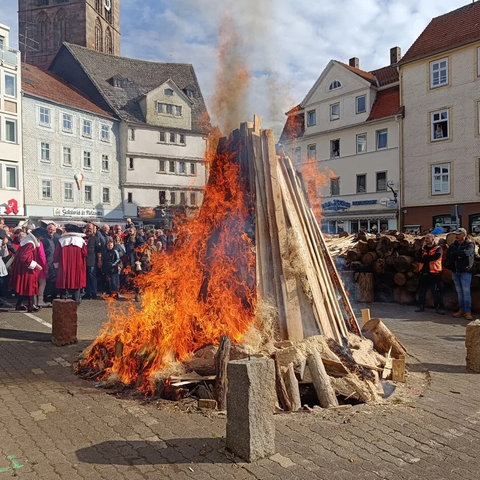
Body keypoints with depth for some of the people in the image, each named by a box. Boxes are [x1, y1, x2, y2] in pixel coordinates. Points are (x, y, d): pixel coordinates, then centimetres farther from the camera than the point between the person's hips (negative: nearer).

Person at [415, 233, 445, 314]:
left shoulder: (438, 248, -2)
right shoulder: (423, 248, 15)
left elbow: (434, 257, -19)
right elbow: (418, 258, 3)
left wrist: (424, 258, -7)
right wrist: (422, 249, -9)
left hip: (434, 273, -5)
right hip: (424, 272, 6)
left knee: (436, 292, -3)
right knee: (421, 291, 10)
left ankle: (439, 308, 3)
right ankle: (421, 306, 20)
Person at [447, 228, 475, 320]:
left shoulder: (470, 245, -2)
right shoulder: (453, 245, 14)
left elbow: (466, 253, -21)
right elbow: (448, 255, 4)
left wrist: (454, 254, -10)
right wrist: (458, 256, -10)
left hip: (465, 272, -5)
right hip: (455, 271, 5)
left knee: (466, 292, -8)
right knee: (459, 292, 8)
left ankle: (468, 312, -6)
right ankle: (461, 310, 13)